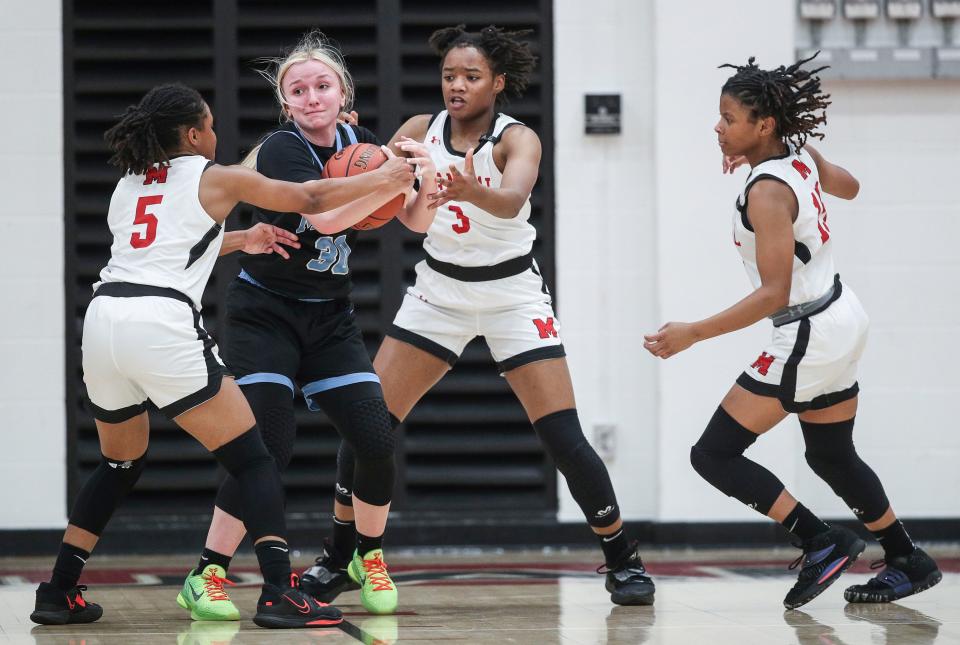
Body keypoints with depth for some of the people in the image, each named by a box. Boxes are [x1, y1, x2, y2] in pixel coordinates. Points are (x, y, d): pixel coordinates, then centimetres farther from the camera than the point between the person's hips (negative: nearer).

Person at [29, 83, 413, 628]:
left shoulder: (130, 184, 23)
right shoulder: (215, 178, 7)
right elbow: (312, 201, 14)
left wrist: (242, 241, 39)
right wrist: (383, 182, 28)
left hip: (104, 316, 6)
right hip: (163, 324, -6)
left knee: (121, 464, 26)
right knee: (254, 460, 1)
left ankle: (59, 592, 22)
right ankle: (280, 592, -13)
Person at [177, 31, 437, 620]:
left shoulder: (359, 145, 2)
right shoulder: (281, 150, -15)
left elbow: (416, 223, 2)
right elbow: (325, 216, -30)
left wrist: (425, 184, -18)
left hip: (331, 318, 5)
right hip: (266, 312, -5)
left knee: (377, 440, -8)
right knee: (268, 447, -18)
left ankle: (369, 556, 17)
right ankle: (206, 577, -9)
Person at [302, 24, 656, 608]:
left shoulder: (517, 139, -16)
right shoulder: (421, 131, -4)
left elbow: (513, 200, -37)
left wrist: (472, 191, -60)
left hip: (511, 292, -3)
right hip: (439, 290, 3)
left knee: (564, 438, -11)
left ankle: (624, 562, 5)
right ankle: (339, 562, 8)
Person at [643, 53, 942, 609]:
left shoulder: (767, 193, -23)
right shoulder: (802, 157, 1)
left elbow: (774, 294, -26)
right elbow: (848, 187, 24)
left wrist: (692, 334, -25)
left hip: (809, 339, -9)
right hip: (841, 319, 9)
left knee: (714, 455, -5)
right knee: (832, 458, 24)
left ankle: (823, 543, -4)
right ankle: (908, 562, 31)